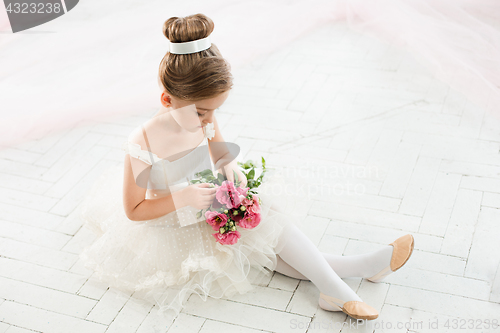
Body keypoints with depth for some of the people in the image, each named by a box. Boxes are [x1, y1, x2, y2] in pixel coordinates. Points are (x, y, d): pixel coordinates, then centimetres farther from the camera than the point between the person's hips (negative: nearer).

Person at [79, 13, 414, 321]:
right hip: (174, 229, -7)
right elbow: (133, 210, -20)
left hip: (209, 210, 7)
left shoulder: (203, 120, -15)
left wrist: (229, 166, -17)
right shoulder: (143, 144, -31)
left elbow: (220, 153, 6)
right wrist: (184, 199, -32)